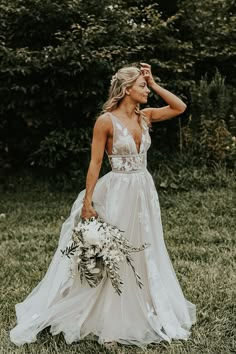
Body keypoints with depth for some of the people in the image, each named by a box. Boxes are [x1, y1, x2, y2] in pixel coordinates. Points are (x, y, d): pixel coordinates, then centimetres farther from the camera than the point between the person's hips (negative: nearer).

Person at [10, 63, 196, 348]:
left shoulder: (145, 117, 6)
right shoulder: (106, 120, -12)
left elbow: (180, 107, 10)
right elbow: (95, 163, -12)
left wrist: (154, 84, 4)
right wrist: (87, 201, -15)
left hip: (144, 191, 7)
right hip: (118, 192, -7)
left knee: (144, 255, 15)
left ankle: (141, 314, 32)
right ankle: (109, 322, 17)